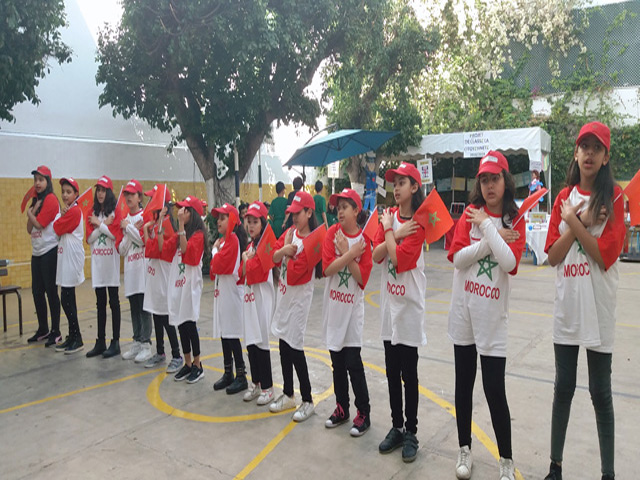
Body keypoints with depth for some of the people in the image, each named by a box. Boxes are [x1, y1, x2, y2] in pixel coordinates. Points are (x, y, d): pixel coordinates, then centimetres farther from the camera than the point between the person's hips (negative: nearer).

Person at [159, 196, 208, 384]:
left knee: (189, 324, -2)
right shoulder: (178, 234, 14)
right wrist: (160, 224, 0)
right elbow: (163, 249, 4)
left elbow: (186, 249, -25)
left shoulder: (198, 234, -9)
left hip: (190, 284, -7)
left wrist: (181, 225, -26)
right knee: (181, 325, 11)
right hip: (176, 283, 7)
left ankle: (197, 366, 12)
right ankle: (187, 364, 23)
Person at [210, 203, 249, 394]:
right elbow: (215, 268, 16)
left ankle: (241, 377, 6)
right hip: (221, 291, 9)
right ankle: (228, 374, 26)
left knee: (232, 335, -4)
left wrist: (215, 250, -6)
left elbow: (219, 264, -22)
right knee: (224, 334, 15)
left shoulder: (233, 239, -14)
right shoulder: (222, 240, 15)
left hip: (232, 292, -9)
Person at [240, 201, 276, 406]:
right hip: (249, 297, 8)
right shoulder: (250, 245, 14)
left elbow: (257, 272, -19)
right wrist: (246, 259, -5)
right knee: (251, 342, 12)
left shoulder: (266, 244, -11)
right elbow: (242, 274, 12)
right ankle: (255, 383, 25)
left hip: (262, 298, -8)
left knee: (261, 342, -3)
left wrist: (248, 259, -5)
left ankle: (267, 388, 9)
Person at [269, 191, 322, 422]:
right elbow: (273, 257, 0)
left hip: (299, 298, -8)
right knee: (283, 344, 15)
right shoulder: (291, 232, 7)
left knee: (294, 347, -3)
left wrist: (289, 249, -11)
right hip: (284, 295, 8)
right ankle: (288, 395, 30)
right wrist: (283, 250, -19)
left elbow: (293, 274, -21)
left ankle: (307, 401, 12)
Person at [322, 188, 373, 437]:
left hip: (353, 306, -3)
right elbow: (327, 268, -12)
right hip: (333, 305, 3)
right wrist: (351, 253, -20)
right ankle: (341, 408, 28)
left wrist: (345, 252, -17)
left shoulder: (364, 239, -6)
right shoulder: (332, 233, 0)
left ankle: (363, 413, 12)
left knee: (353, 361, -3)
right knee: (337, 361, 12)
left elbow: (362, 277, -13)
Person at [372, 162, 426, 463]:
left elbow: (399, 259, -21)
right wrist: (396, 234, -15)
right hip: (389, 302, 6)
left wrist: (389, 230, -11)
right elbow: (376, 255, -2)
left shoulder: (419, 222, -11)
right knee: (392, 372, 14)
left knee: (408, 373, 4)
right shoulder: (389, 216, 7)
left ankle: (411, 433, 19)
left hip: (409, 303, -5)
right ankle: (396, 427, 28)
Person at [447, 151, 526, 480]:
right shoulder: (470, 213, 3)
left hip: (493, 315, -2)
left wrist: (486, 226, -13)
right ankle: (465, 450, 30)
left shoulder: (515, 221, 0)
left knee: (495, 389, -1)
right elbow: (457, 257, -9)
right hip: (463, 308, 2)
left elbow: (510, 262, -17)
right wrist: (494, 239, -14)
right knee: (463, 383, 12)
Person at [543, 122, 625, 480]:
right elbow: (552, 256, -1)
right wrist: (582, 221, -10)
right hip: (567, 305, 3)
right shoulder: (564, 197, 7)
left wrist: (573, 221, -12)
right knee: (563, 387, 12)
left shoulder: (615, 196, -3)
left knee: (600, 392, 6)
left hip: (599, 308, -3)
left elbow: (605, 255, -14)